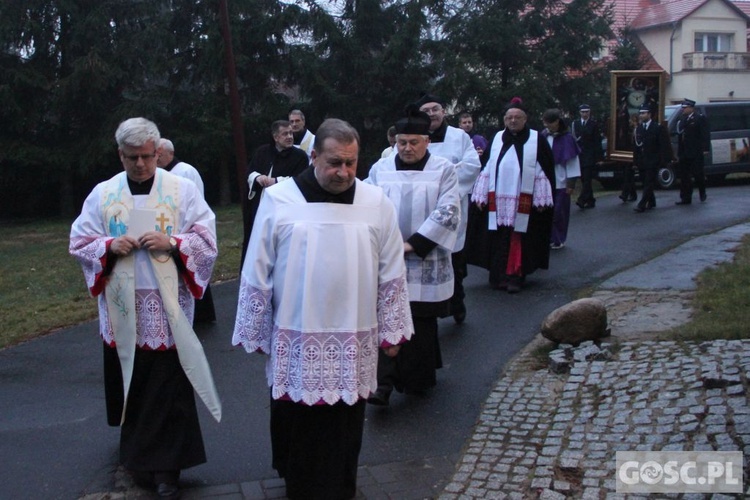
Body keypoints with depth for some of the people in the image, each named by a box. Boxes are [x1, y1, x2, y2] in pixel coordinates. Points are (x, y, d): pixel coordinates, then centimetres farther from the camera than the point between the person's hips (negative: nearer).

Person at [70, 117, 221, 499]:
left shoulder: (182, 189, 1)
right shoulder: (102, 194, 7)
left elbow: (206, 238, -1)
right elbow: (80, 243, 9)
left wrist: (172, 243, -17)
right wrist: (109, 246, -11)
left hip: (168, 306, -2)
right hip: (123, 307, 2)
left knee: (169, 387, -2)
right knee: (131, 384, 11)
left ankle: (166, 467, 6)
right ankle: (137, 452, 32)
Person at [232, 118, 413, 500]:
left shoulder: (377, 203, -2)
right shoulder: (278, 200, -7)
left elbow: (392, 274, 5)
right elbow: (257, 274, 0)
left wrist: (391, 332, 7)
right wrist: (254, 334, 3)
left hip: (354, 344, 1)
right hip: (295, 343, -1)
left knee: (344, 431, 12)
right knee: (298, 427, 13)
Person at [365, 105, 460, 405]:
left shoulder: (443, 170, 0)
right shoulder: (380, 169, 7)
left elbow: (447, 212, -9)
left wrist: (415, 244, -14)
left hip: (425, 263, -1)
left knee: (420, 322, 7)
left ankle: (419, 379, 24)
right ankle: (383, 384, -1)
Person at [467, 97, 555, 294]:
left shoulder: (537, 141, 1)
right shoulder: (497, 139, 10)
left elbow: (545, 171, -1)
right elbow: (486, 168, 11)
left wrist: (542, 200, -6)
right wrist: (481, 196, 7)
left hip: (524, 203, -2)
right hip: (497, 202, 3)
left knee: (519, 240, -1)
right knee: (498, 240, 3)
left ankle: (515, 277, 6)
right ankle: (498, 276, 12)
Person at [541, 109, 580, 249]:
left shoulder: (566, 138, -8)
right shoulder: (543, 136, 2)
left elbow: (572, 161, -6)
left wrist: (571, 182, -8)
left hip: (560, 182, -3)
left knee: (558, 211, 3)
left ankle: (559, 240, 18)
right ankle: (548, 238, 12)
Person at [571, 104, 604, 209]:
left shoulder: (594, 124, 1)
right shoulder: (575, 124, 9)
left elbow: (597, 141, -2)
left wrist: (599, 157, -6)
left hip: (590, 155, -4)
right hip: (579, 155, 4)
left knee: (587, 178, -12)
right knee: (584, 179, 8)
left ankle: (582, 200, -19)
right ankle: (590, 201, 16)